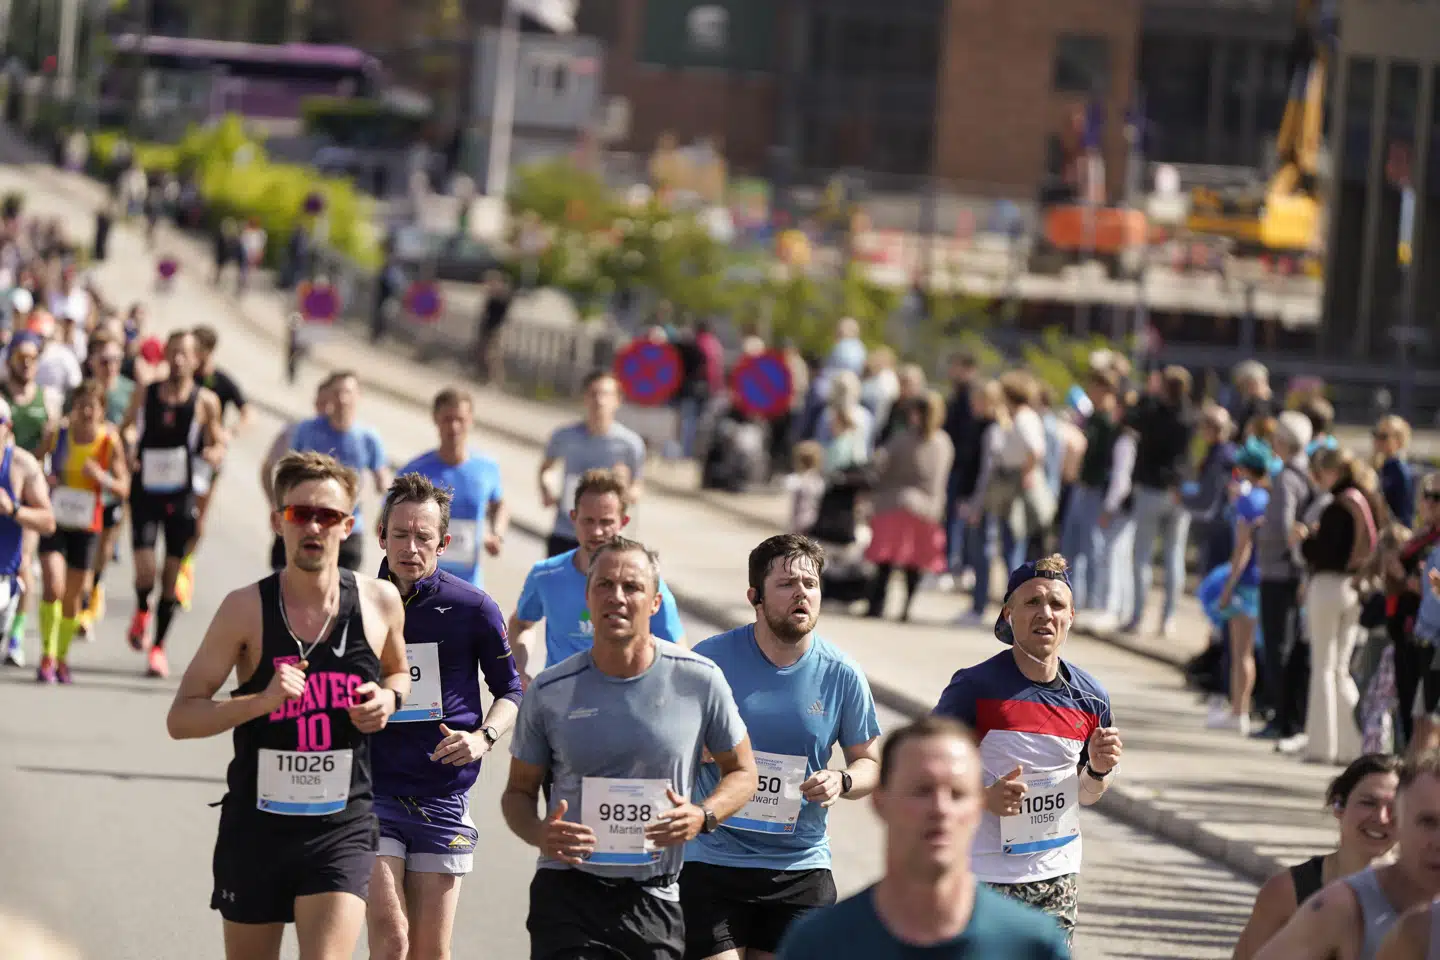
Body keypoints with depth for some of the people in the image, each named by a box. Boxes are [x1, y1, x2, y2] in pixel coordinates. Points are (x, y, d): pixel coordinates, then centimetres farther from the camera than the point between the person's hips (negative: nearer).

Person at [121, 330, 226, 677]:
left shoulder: (205, 401, 0)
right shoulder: (145, 394, 2)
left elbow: (218, 443, 9)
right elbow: (125, 430, 14)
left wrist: (215, 452, -15)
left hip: (181, 495, 0)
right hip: (146, 491, 0)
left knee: (172, 574, 3)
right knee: (145, 571, -14)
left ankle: (159, 646, 17)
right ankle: (141, 611, 20)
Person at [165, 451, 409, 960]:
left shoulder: (381, 602, 0)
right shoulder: (246, 609, -7)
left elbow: (397, 672, 22)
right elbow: (180, 717, -7)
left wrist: (389, 698, -2)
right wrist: (261, 701, -23)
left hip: (342, 828, 0)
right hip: (256, 823, 0)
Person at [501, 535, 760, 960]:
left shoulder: (700, 679, -1)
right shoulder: (549, 692, 0)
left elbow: (741, 772, 10)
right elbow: (519, 791, 10)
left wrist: (703, 816, -11)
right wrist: (540, 834, -13)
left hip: (654, 898, 1)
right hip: (566, 891, -1)